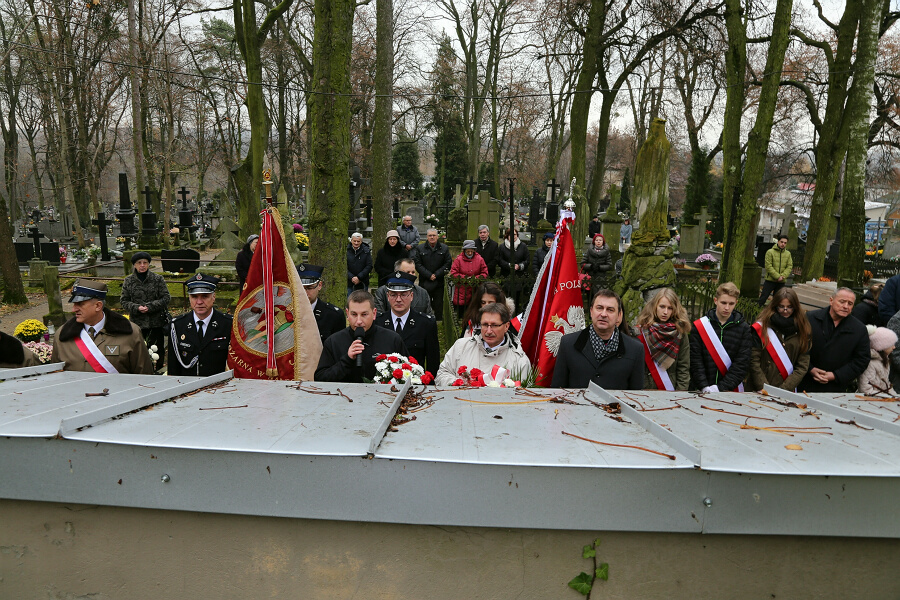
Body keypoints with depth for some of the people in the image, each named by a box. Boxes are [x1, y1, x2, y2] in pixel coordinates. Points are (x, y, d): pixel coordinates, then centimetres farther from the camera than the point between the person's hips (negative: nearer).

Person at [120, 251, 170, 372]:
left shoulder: (158, 279, 1)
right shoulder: (128, 281, 6)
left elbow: (165, 298, -2)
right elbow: (124, 301, 6)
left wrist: (150, 307, -14)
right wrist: (137, 308, -13)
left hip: (157, 322, -1)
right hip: (137, 322, 1)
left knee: (158, 349, 6)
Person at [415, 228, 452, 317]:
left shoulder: (444, 248, 4)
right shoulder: (420, 248, 3)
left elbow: (447, 264, 0)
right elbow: (418, 265, -2)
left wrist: (436, 275, -10)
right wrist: (429, 275, -12)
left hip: (439, 282, 0)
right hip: (425, 282, 0)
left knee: (438, 305, 4)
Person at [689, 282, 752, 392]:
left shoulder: (744, 329, 3)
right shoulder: (699, 326, 1)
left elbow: (742, 364, -4)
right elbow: (695, 360, -4)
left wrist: (721, 387, -14)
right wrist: (704, 387, -15)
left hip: (731, 391, 0)